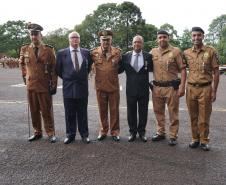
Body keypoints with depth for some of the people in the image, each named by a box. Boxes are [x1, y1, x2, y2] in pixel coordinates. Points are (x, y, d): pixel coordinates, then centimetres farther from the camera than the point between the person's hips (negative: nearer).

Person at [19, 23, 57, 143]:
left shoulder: (49, 50, -6)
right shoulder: (24, 49, 4)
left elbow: (54, 68, -4)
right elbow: (22, 63, 23)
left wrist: (54, 85, -7)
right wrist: (25, 76, 13)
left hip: (45, 86, -3)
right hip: (30, 85, 3)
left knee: (47, 111, 4)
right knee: (34, 111, 11)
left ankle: (51, 133, 14)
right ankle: (37, 132, 24)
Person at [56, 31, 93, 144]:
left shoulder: (86, 52, 4)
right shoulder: (62, 53, 0)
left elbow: (89, 67, 18)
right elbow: (58, 70, 8)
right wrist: (66, 79, 8)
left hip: (82, 87, 1)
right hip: (68, 88, 0)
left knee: (82, 113, 8)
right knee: (69, 114, 7)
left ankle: (84, 134, 19)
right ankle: (70, 135, 20)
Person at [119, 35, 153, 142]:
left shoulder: (148, 56, 1)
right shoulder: (126, 56, 2)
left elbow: (152, 69, 8)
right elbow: (119, 70, 5)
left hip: (144, 89, 0)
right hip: (131, 89, 0)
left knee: (143, 112, 9)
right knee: (131, 112, 9)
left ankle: (141, 132, 25)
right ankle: (132, 132, 24)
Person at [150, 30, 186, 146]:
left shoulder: (175, 51, -3)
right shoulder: (153, 52, 8)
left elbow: (183, 69, -4)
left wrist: (182, 86, -11)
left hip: (172, 87, -4)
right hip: (157, 87, 4)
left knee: (173, 113, 4)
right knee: (158, 111, 14)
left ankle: (173, 136, 16)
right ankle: (160, 133, 29)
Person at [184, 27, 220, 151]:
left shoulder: (211, 51, -1)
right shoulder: (186, 53, 6)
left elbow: (216, 72, -1)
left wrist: (214, 91, -5)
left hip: (205, 88, -2)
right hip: (191, 88, 3)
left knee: (204, 117, 4)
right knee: (193, 116, 10)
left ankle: (204, 141, 19)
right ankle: (195, 139, 25)